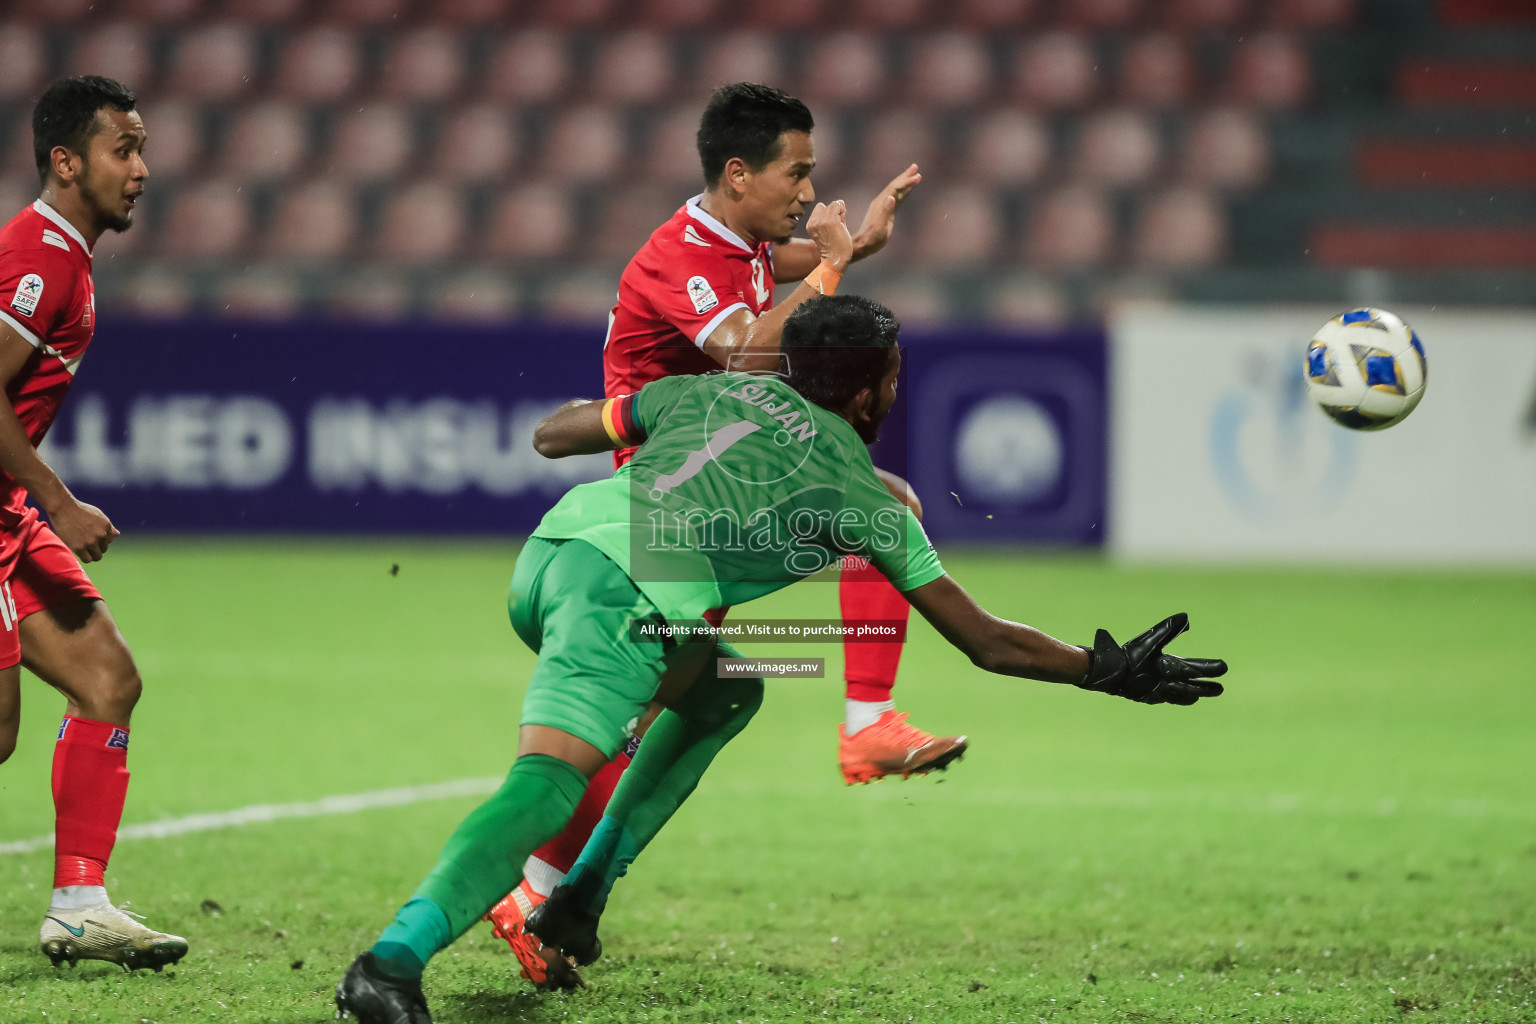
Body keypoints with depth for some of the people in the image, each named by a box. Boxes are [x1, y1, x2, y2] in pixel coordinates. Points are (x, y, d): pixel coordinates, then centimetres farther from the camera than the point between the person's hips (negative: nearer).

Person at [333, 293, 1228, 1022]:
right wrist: (1110, 671, 29)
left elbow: (551, 435, 34)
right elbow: (988, 642, 19)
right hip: (625, 599, -7)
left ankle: (583, 892, 19)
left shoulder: (720, 390, 27)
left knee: (726, 691, 27)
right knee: (547, 784, -20)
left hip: (548, 550, 7)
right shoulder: (863, 494, 15)